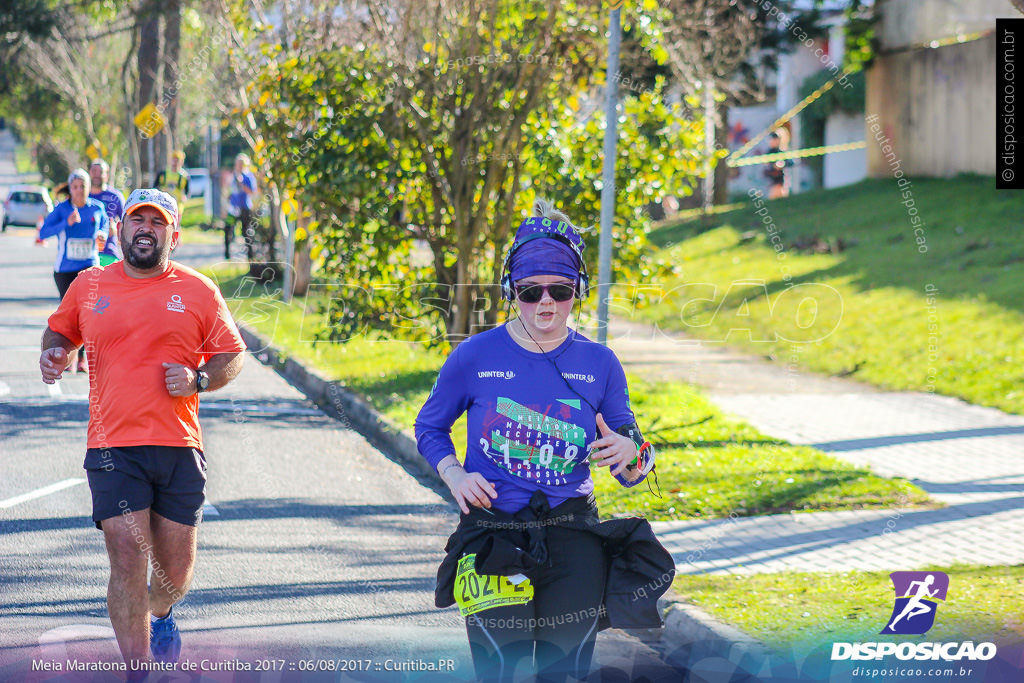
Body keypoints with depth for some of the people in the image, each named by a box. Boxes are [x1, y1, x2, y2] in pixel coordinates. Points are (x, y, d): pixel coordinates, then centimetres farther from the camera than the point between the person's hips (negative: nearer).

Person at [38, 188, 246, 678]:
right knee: (127, 560, -12)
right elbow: (60, 330, 24)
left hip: (180, 448, 1)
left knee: (176, 568, 8)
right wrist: (53, 352, 1)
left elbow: (232, 355, 10)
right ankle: (137, 672, -6)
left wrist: (199, 380, -10)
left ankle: (160, 616, 44)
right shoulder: (89, 285, 9)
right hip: (113, 449, -1)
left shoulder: (198, 291, 5)